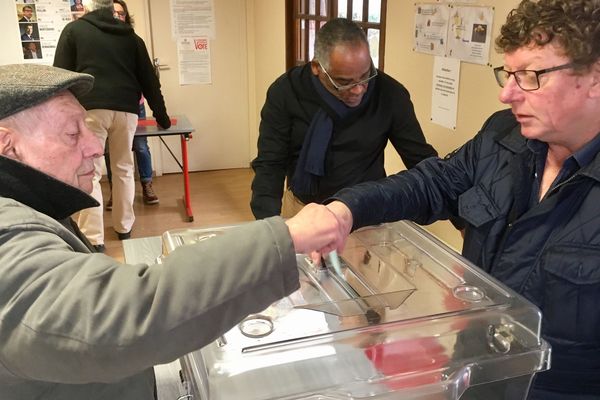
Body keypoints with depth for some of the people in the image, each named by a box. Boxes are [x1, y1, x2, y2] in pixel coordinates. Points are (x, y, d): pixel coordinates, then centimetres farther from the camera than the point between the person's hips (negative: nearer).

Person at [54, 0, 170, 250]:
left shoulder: (74, 30, 12)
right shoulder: (130, 36, 19)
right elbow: (149, 79, 19)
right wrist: (161, 115, 26)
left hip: (91, 108, -3)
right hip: (126, 109, 3)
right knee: (123, 170, 16)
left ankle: (93, 240, -7)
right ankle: (124, 228, 24)